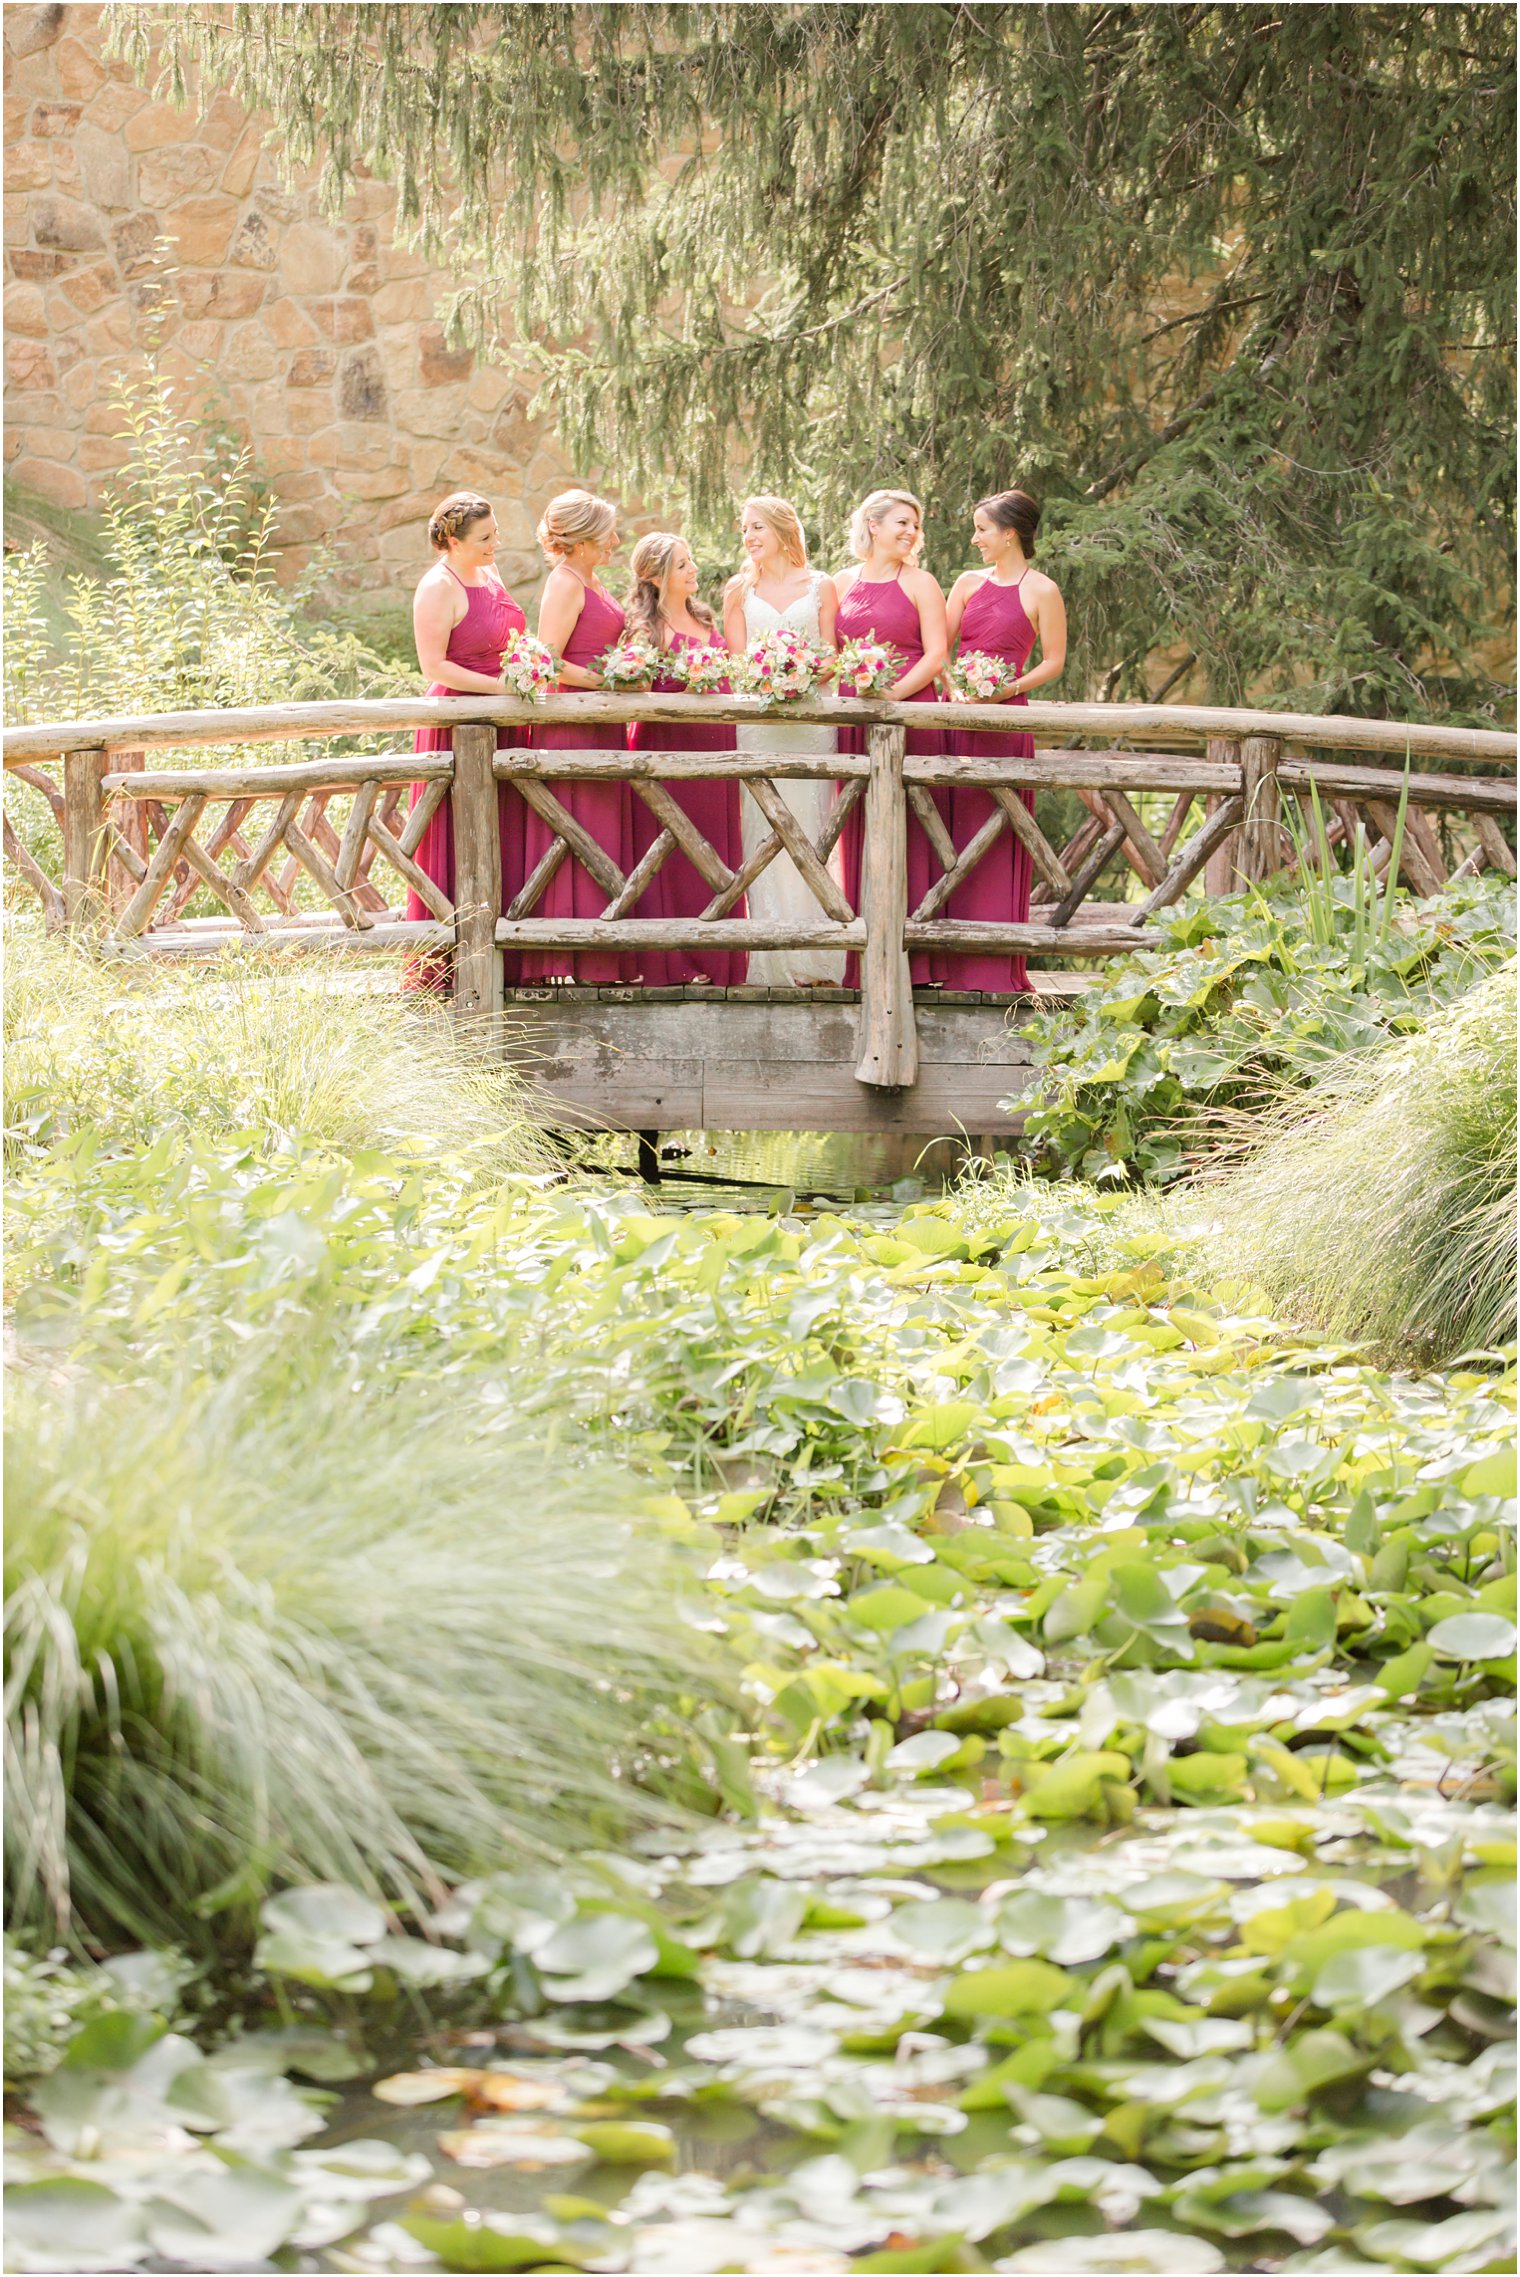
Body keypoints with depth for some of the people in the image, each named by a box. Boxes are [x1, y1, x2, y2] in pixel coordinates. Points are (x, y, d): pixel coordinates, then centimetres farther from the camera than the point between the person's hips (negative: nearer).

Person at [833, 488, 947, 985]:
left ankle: (910, 959, -6)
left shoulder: (919, 584, 5)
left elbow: (936, 655, -2)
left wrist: (893, 692, -14)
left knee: (907, 827, -6)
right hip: (853, 717, 3)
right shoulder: (842, 584, 15)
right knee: (859, 828, 1)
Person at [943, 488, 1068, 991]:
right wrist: (954, 686, -9)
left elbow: (1054, 661, -1)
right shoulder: (968, 584, 14)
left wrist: (1006, 690, -13)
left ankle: (995, 963, -2)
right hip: (956, 716, 5)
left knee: (996, 838, -5)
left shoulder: (1041, 591, -1)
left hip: (1004, 720, -5)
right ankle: (950, 957, 4)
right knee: (952, 831, 2)